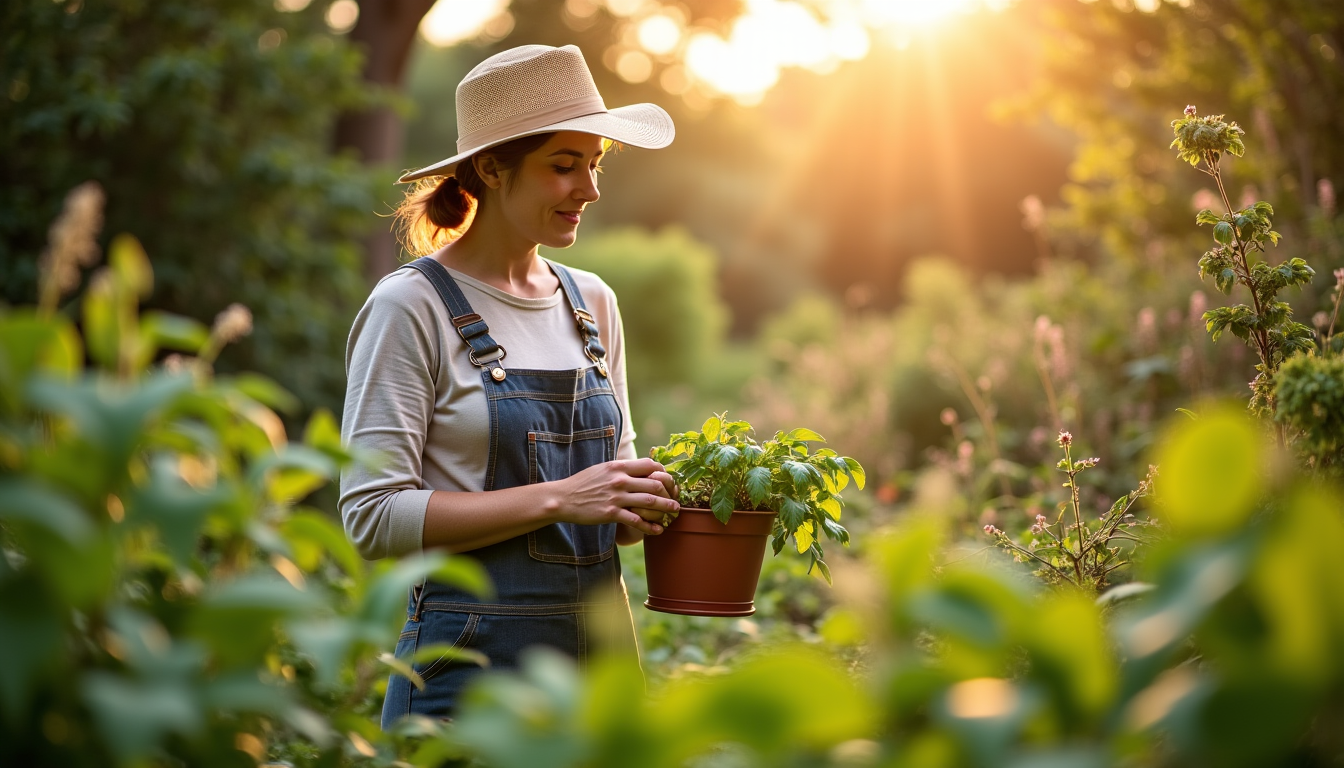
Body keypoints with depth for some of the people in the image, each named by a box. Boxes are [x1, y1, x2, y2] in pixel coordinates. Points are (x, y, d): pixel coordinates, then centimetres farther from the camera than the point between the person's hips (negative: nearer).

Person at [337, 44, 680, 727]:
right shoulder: (410, 306, -9)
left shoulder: (591, 303, 10)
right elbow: (373, 516, -16)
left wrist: (649, 504, -4)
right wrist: (559, 498, -22)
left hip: (605, 646, 6)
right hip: (472, 665, -6)